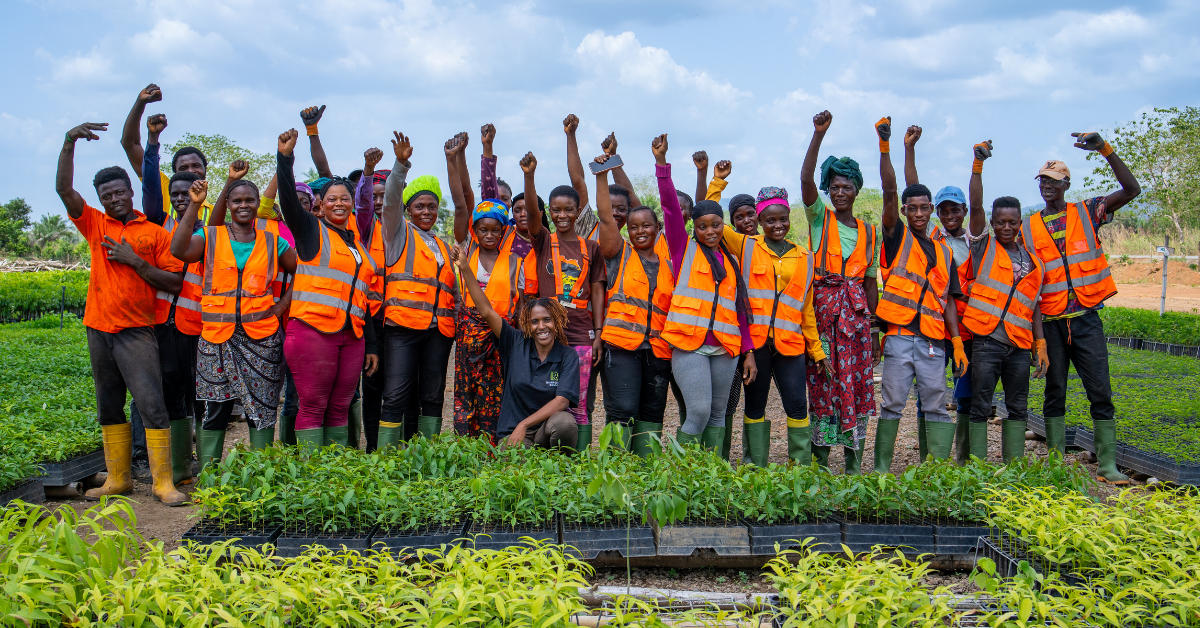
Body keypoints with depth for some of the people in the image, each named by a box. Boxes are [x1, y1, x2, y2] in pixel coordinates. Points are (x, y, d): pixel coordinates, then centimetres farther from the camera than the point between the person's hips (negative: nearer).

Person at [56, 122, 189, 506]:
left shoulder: (154, 233, 1)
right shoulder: (95, 225, 9)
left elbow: (174, 282, -3)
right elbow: (64, 188, -3)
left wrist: (135, 260, -12)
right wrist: (70, 142, -12)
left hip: (137, 330, -4)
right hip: (99, 329, 4)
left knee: (152, 405, -11)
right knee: (109, 407, 11)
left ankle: (164, 482, -7)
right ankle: (118, 478, 21)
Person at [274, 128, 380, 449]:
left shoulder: (357, 244, 21)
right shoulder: (311, 229, 8)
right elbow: (289, 199, -11)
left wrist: (371, 345, 18)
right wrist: (285, 157, -24)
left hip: (351, 336, 5)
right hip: (313, 330, -5)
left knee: (340, 408, 7)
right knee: (313, 406, -6)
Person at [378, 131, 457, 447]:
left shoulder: (443, 246, 23)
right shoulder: (399, 233, 9)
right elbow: (391, 201, -8)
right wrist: (401, 164, -20)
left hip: (439, 329, 5)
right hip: (403, 325, -5)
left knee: (433, 396, 6)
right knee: (397, 396, -9)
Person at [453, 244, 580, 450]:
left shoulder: (568, 356, -2)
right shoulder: (516, 344, 3)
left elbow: (562, 401, -11)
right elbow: (486, 311, -1)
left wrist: (524, 425, -18)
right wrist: (465, 269, -6)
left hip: (551, 426, 0)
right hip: (513, 432, 0)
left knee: (564, 422, -34)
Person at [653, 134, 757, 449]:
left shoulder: (731, 261, 16)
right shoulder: (684, 249, 7)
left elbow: (740, 308, 17)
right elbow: (670, 207, -4)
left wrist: (749, 352, 11)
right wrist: (661, 162, -12)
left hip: (724, 348, 4)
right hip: (689, 345, -4)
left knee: (718, 414, 7)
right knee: (699, 412, -13)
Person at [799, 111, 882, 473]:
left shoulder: (868, 232, 14)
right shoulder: (819, 218, 5)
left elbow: (870, 282, 14)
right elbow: (805, 179, -12)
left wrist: (873, 326, 7)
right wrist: (819, 134, -20)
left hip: (856, 312, 3)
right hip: (822, 307, -2)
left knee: (856, 385, 1)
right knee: (821, 384, -3)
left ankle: (854, 463, 9)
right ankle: (819, 463, 5)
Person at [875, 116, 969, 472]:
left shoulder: (943, 252, 16)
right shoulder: (897, 237, 6)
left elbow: (948, 301, 14)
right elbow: (889, 191, -6)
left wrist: (957, 342, 4)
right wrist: (884, 147, -15)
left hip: (933, 341, 4)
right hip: (900, 336, -4)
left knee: (937, 406, 4)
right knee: (892, 404, -3)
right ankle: (881, 467, 4)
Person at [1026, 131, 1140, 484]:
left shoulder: (1087, 213, 4)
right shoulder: (1027, 228, 7)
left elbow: (1131, 190, -7)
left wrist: (1105, 150, -17)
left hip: (1086, 319, -1)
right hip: (1049, 322, 1)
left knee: (1100, 392, -3)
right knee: (1054, 393, 7)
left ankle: (1107, 464, 0)